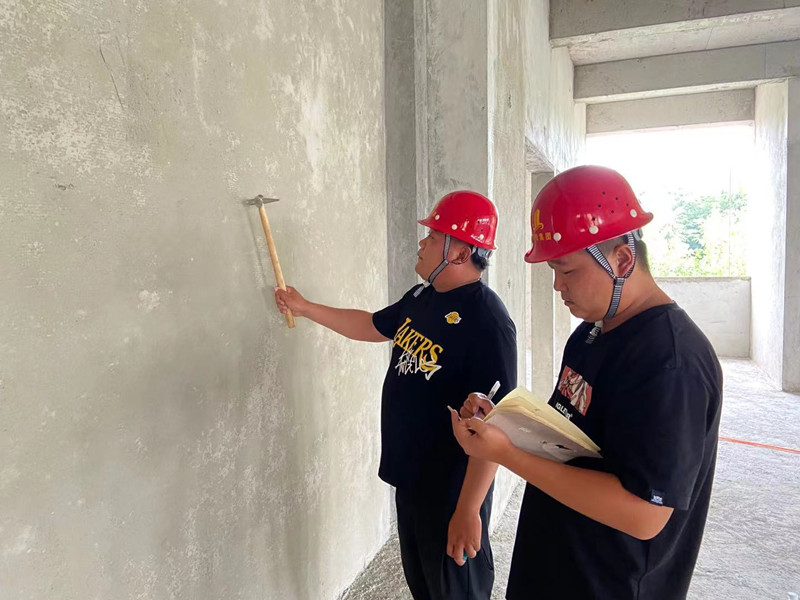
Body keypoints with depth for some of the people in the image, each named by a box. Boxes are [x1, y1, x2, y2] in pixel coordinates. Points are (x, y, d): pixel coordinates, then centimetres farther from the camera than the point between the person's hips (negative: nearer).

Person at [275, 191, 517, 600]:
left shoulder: (486, 321, -26)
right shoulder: (421, 297, 2)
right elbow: (371, 326, 19)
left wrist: (468, 510, -25)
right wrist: (305, 308, 19)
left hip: (451, 489, -8)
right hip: (409, 477, 8)